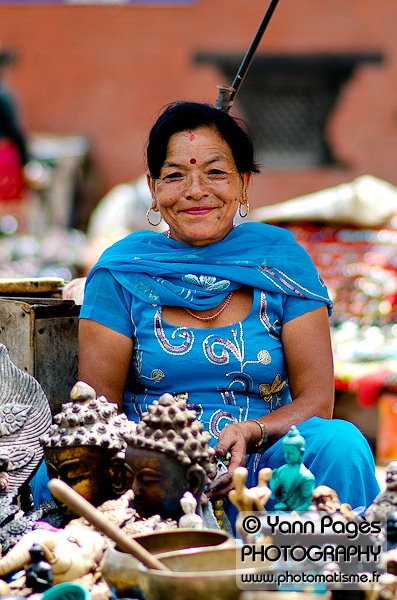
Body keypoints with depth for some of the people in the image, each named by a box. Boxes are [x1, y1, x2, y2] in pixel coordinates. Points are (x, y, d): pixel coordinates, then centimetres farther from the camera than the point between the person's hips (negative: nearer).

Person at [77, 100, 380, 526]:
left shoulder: (280, 259, 6)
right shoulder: (120, 271, 3)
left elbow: (316, 400, 3)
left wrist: (248, 433, -19)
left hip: (267, 467, 1)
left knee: (339, 443, -30)